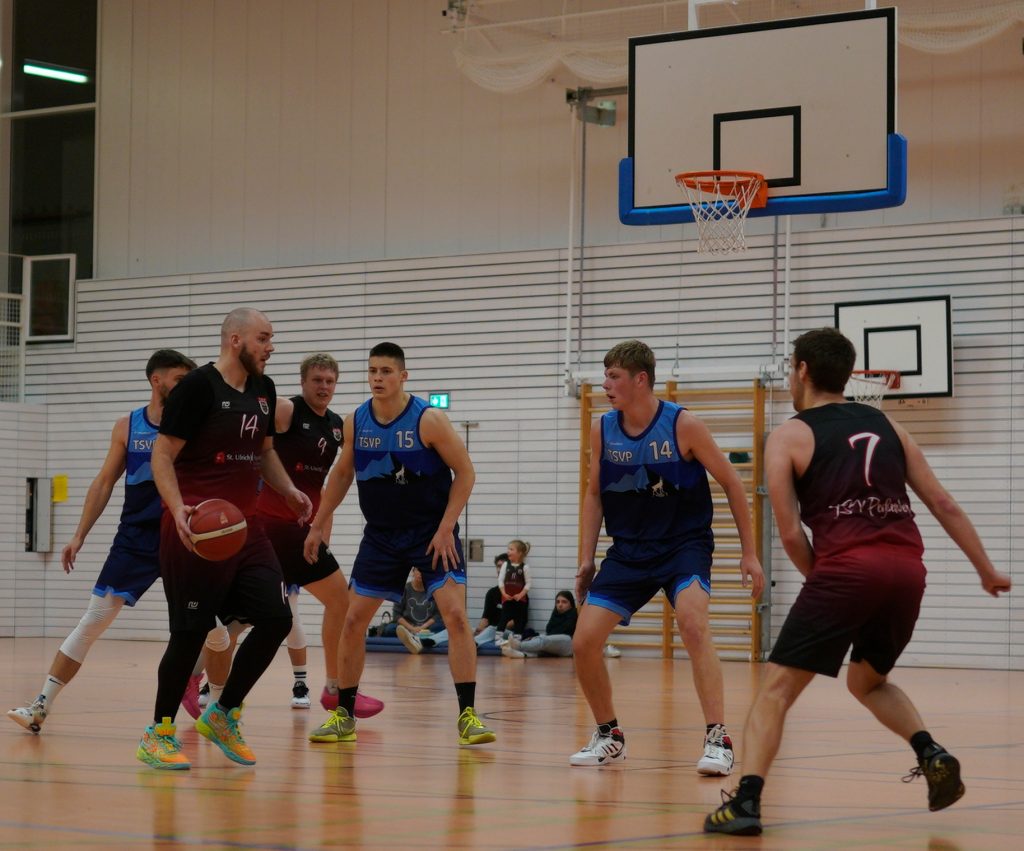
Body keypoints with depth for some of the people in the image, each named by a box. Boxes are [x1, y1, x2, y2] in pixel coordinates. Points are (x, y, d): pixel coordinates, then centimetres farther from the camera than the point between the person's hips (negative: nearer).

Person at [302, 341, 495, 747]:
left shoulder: (429, 420, -16)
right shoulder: (356, 422, -2)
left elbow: (465, 473, -11)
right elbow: (342, 474, 14)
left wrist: (445, 529, -17)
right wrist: (318, 525, 12)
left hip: (432, 532, -4)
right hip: (381, 535, 4)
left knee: (455, 613, -17)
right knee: (353, 620, 2)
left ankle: (468, 716, -13)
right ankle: (344, 716, 14)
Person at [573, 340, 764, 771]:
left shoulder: (683, 425, -15)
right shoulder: (602, 431, -2)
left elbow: (730, 482, -5)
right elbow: (594, 493, 13)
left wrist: (749, 553, -4)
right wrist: (587, 558, 8)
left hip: (684, 544, -5)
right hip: (629, 549, 5)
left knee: (693, 624, -31)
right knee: (583, 643, -5)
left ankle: (718, 739, -26)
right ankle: (609, 736, 18)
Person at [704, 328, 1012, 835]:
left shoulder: (789, 437, 7)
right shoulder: (885, 426, 21)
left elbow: (791, 534, 0)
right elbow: (943, 505, 17)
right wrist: (987, 570, 22)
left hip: (846, 567, -5)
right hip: (907, 567, 5)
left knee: (776, 688, 1)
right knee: (867, 682, 28)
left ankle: (746, 802, -14)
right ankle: (932, 756, 7)